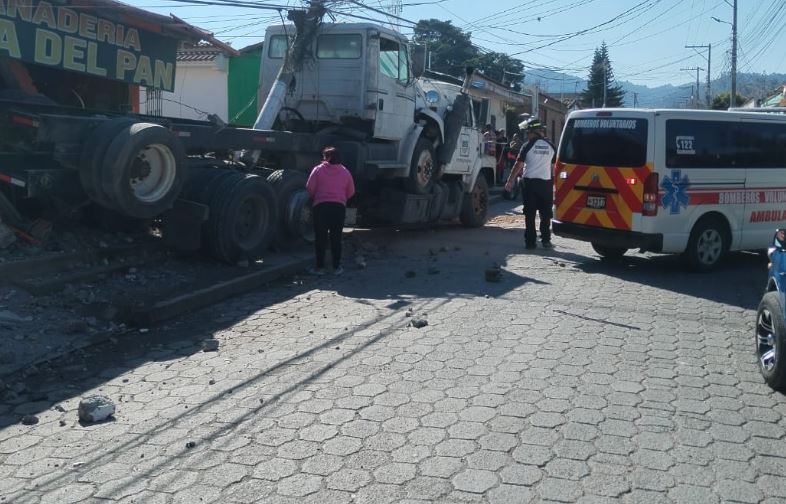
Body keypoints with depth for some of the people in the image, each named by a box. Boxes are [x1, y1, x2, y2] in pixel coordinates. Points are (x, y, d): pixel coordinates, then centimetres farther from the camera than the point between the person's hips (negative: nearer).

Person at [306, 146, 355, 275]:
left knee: (320, 238, 5)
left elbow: (310, 188, -1)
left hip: (321, 206, -2)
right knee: (336, 238, 9)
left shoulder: (318, 169, 3)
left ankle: (320, 267, 7)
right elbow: (351, 192, 11)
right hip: (339, 206, 2)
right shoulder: (345, 172, 10)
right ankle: (336, 267, 12)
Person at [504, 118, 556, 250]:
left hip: (530, 182, -3)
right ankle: (545, 240, 12)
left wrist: (510, 181, 0)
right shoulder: (550, 146, 6)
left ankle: (530, 241, 3)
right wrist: (554, 183, 20)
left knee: (530, 214, 3)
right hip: (546, 182, 3)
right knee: (545, 214, 10)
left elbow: (518, 165, -7)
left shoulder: (527, 146, -6)